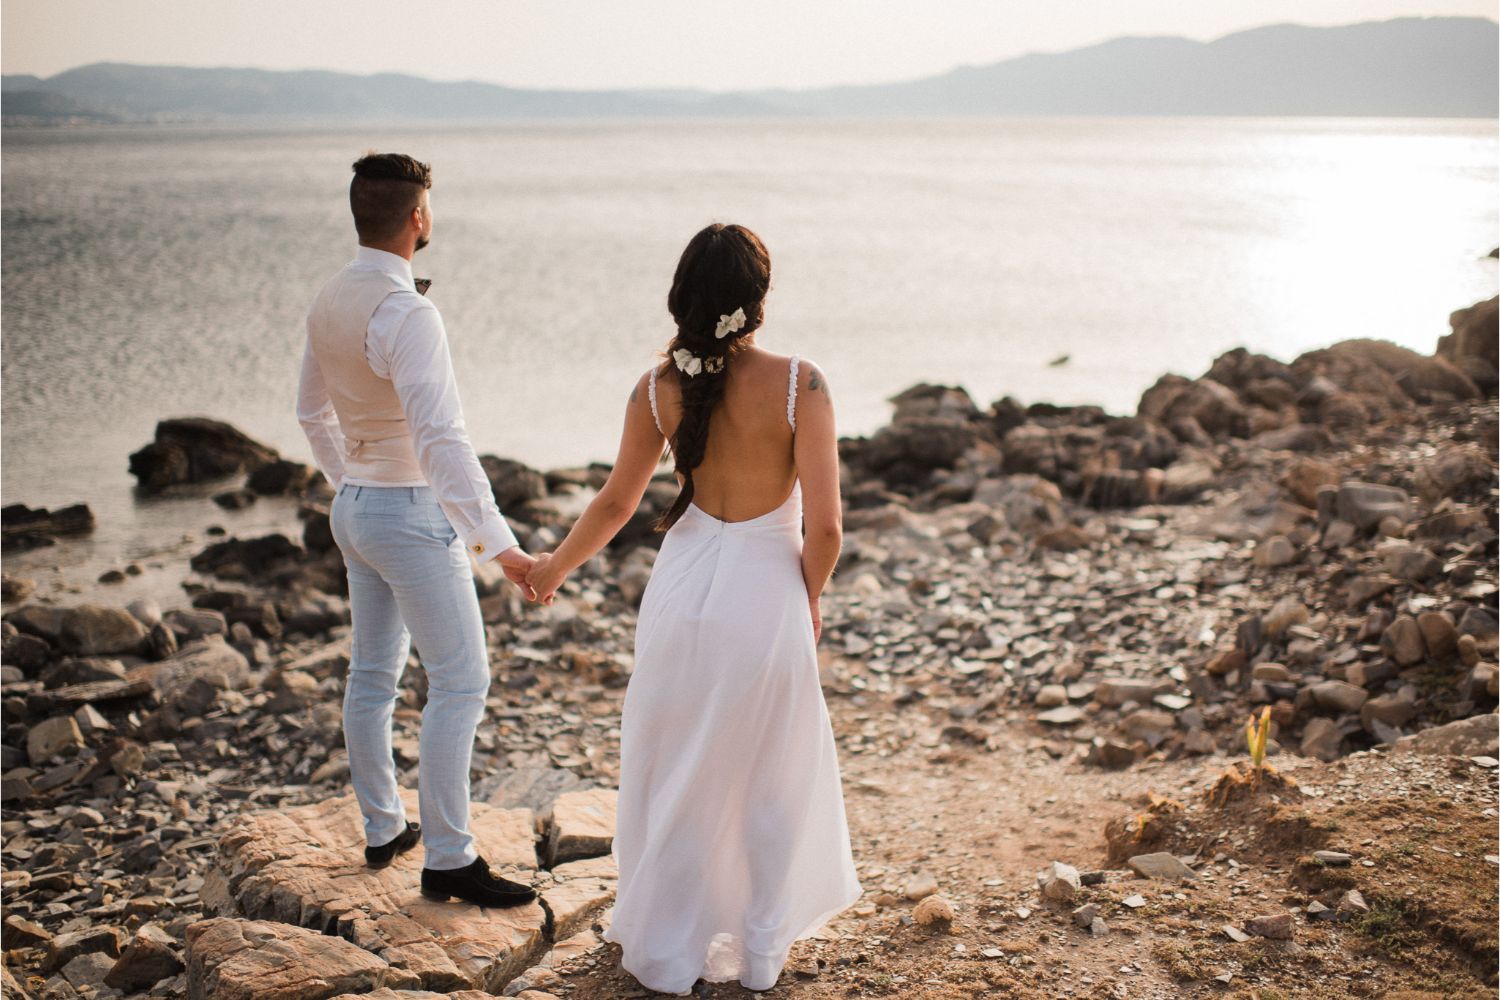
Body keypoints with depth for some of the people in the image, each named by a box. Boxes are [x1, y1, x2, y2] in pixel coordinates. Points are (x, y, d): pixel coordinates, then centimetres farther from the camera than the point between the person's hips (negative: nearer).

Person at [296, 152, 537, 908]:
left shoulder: (328, 301, 5)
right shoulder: (406, 313, -23)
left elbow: (313, 413, 18)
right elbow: (441, 439, -30)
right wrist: (497, 542, -31)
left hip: (355, 506, 9)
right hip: (411, 513, -9)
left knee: (372, 675, 17)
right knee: (460, 681, -2)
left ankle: (382, 830, 31)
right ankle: (447, 858, 4)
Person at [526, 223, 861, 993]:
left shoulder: (658, 390, -5)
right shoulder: (799, 385, -15)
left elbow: (615, 504, 6)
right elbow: (823, 527, -16)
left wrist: (555, 566, 24)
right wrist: (808, 599, 4)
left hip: (682, 593, 3)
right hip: (766, 596, -2)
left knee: (673, 776, 19)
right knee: (769, 782, 17)